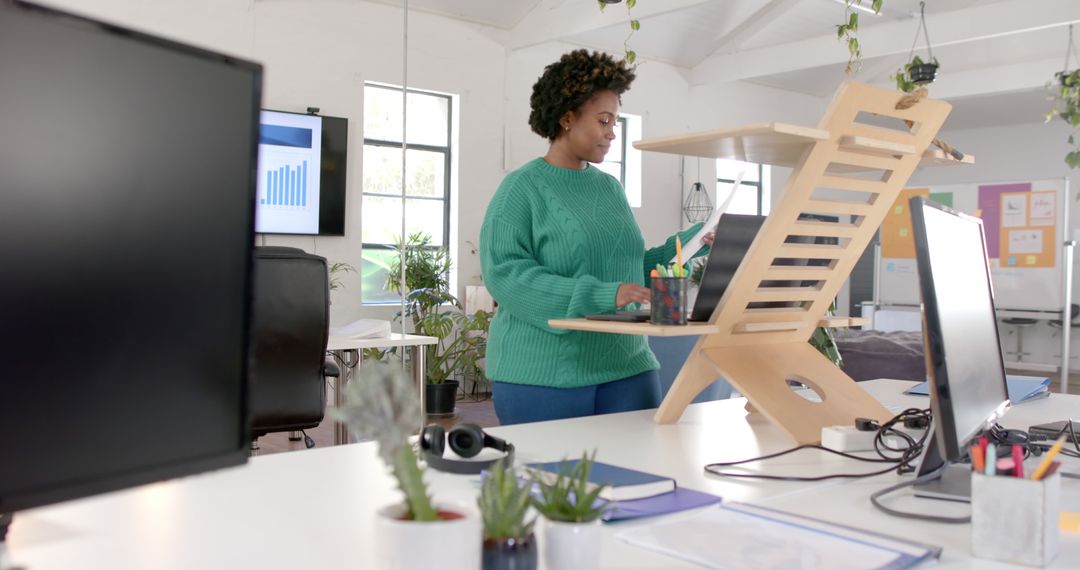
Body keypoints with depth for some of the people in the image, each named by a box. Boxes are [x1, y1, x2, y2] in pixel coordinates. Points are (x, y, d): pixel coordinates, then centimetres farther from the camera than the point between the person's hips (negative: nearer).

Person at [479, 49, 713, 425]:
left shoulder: (611, 189, 15)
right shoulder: (523, 188, -5)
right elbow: (504, 273, -17)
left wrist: (689, 243, 5)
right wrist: (601, 295, -24)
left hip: (625, 367, 6)